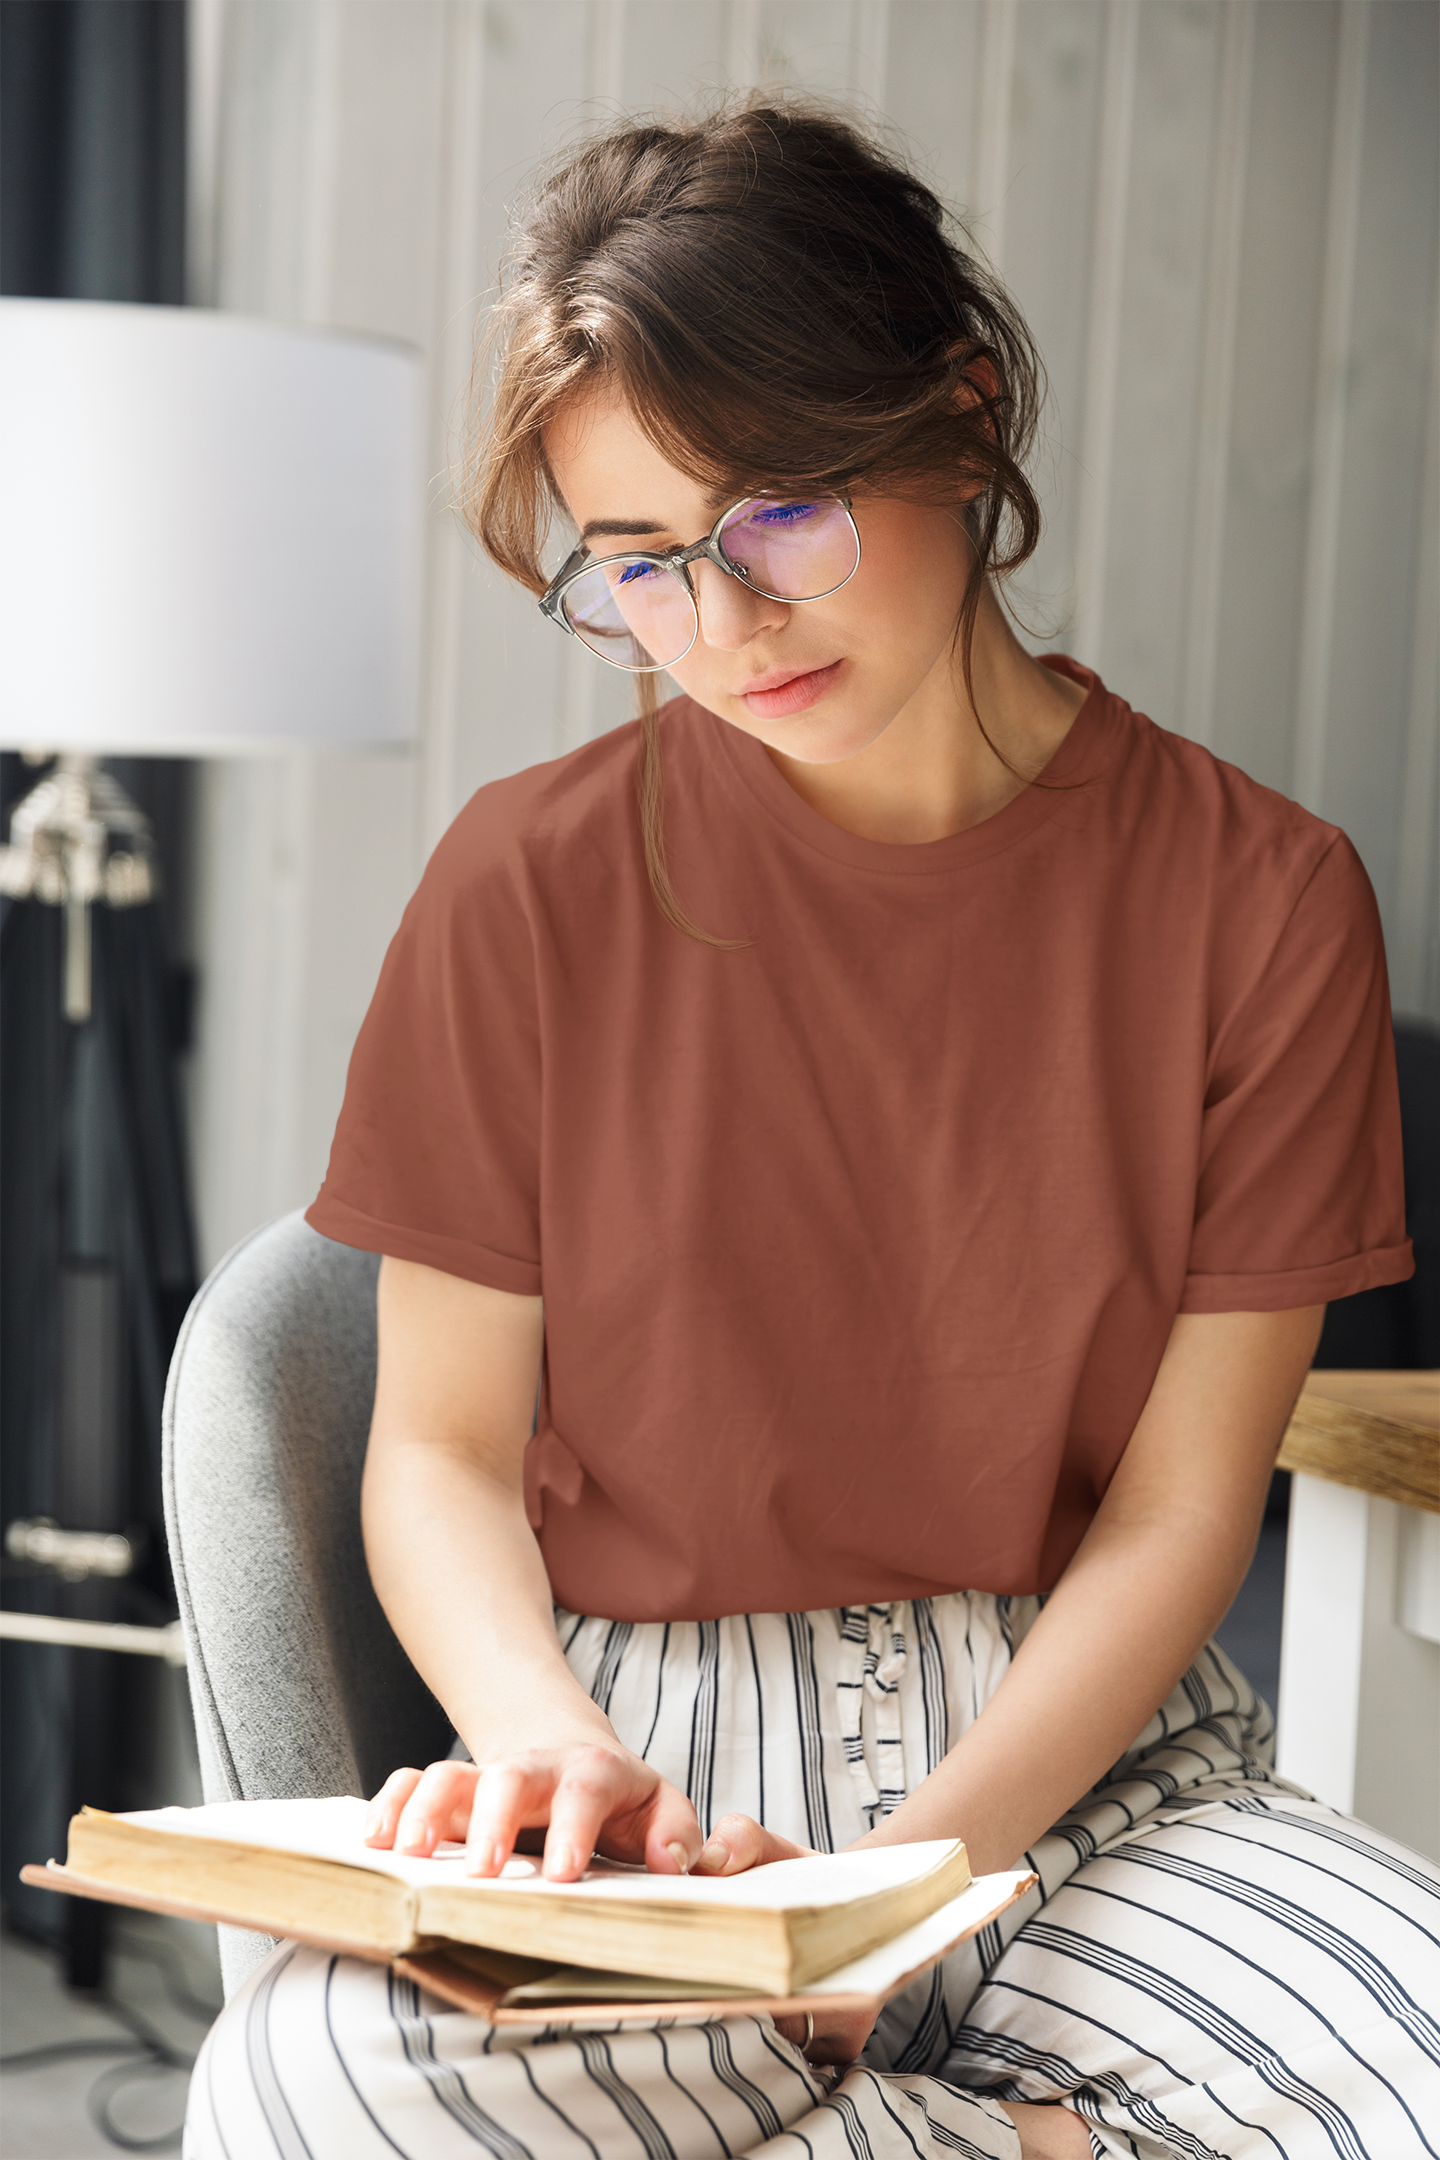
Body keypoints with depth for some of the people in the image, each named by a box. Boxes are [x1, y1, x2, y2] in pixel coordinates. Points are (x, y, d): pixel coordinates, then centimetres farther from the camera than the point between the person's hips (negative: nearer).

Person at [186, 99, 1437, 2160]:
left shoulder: (1261, 898, -1)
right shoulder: (532, 883, 0)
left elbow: (1177, 1508, -1)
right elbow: (444, 1446, 5)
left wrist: (901, 1877, -17)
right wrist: (548, 1740, -17)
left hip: (1083, 1757, 0)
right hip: (646, 1768, 1)